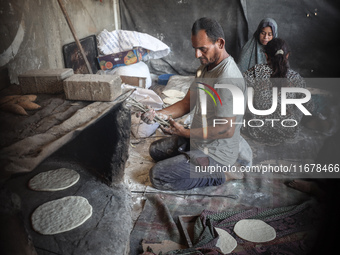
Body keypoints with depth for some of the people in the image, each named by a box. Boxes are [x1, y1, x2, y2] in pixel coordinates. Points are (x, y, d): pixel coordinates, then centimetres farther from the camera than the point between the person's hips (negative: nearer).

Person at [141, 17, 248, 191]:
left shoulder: (228, 79, -29)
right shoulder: (205, 67, 3)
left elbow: (226, 130, -30)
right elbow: (188, 103, 6)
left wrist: (184, 132, -26)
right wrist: (159, 114, -10)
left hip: (216, 152, -10)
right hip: (197, 139, 10)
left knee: (157, 176, -12)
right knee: (155, 150, 23)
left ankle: (219, 175, -2)